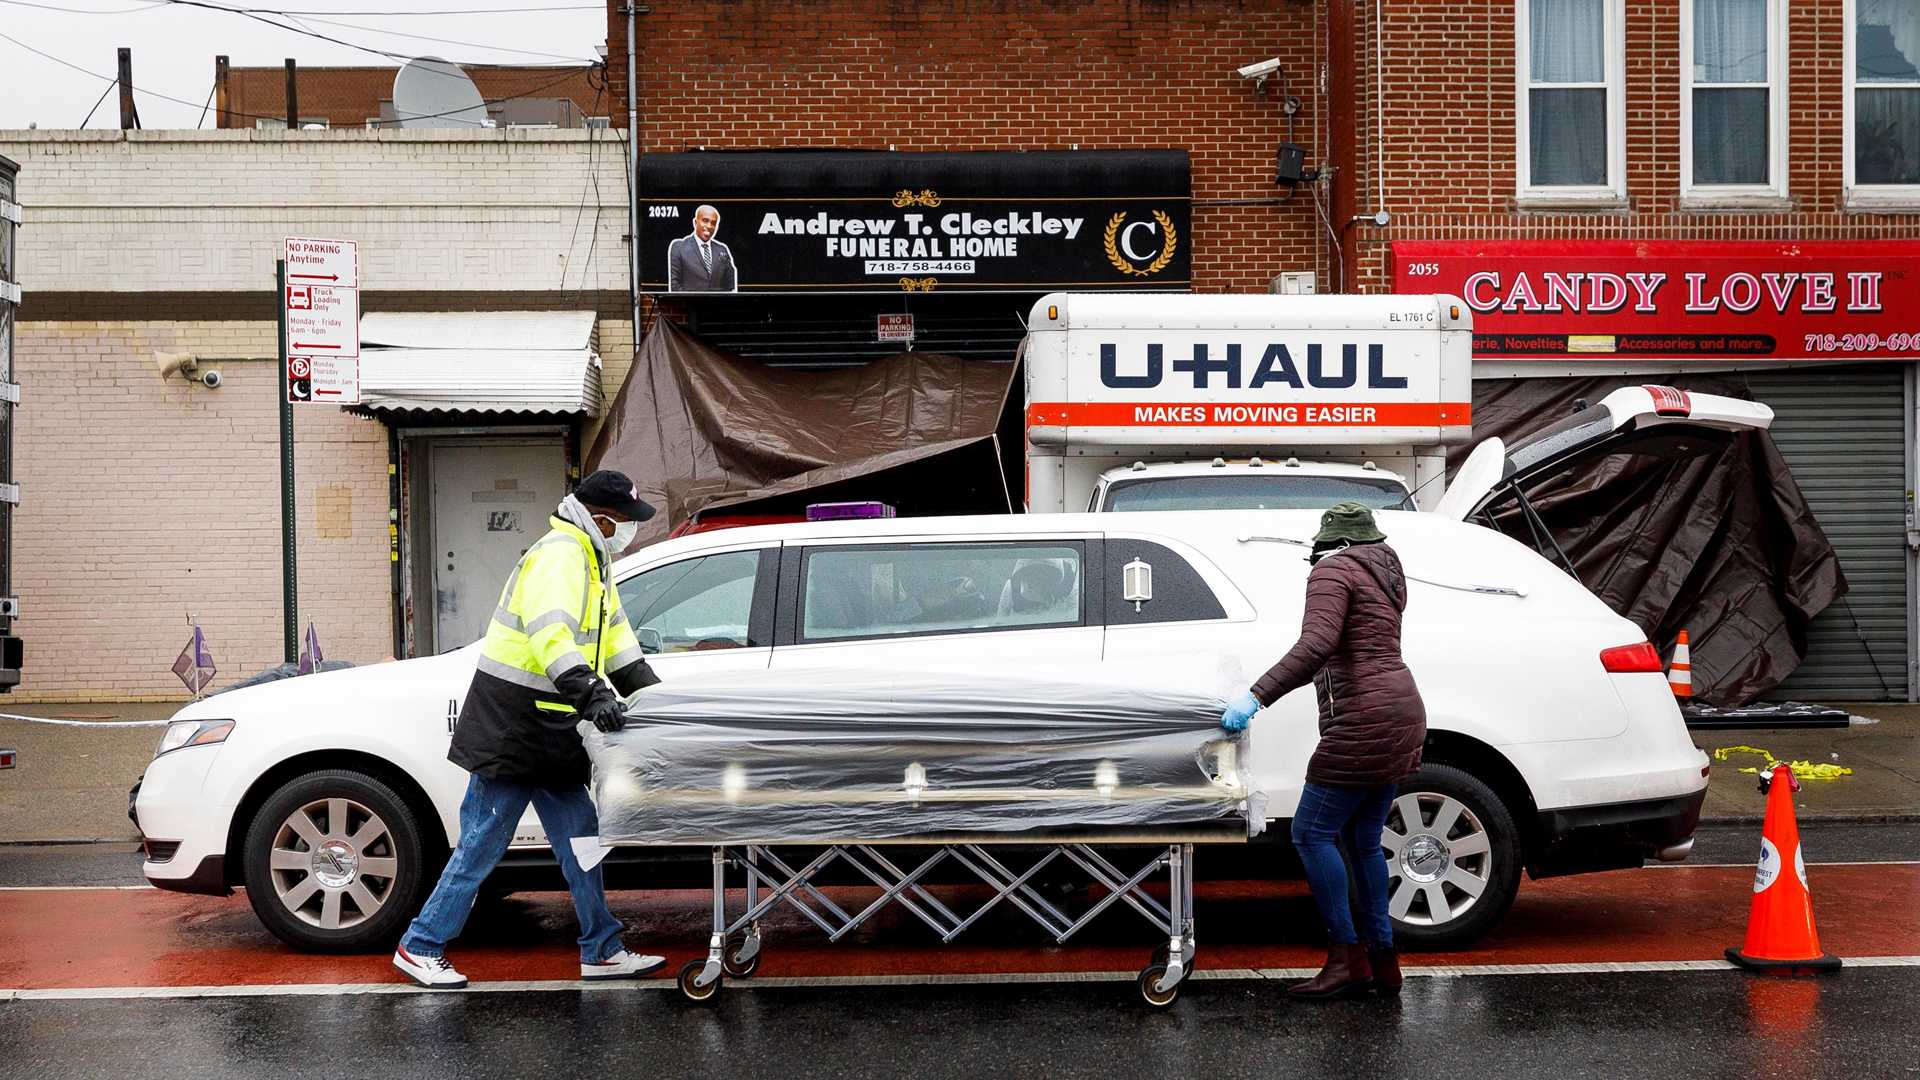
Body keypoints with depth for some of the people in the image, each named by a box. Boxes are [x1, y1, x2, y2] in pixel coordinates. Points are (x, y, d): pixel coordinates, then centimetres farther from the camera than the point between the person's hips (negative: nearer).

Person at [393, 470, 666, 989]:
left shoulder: (591, 559, 17)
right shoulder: (558, 556, -17)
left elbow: (615, 636, 24)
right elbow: (550, 635, -32)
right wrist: (592, 694, -41)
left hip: (548, 733, 10)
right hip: (511, 730, -10)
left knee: (580, 839, 10)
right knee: (482, 844, -3)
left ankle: (603, 950, 16)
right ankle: (421, 947, 7)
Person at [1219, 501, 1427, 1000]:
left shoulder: (1333, 571, -7)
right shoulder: (1384, 574, 22)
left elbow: (1316, 645, -23)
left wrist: (1257, 696, -26)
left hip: (1364, 722, -10)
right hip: (1403, 715, 10)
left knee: (1311, 833, -6)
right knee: (1363, 841, 13)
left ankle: (1347, 958, -7)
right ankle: (1383, 959, 14)